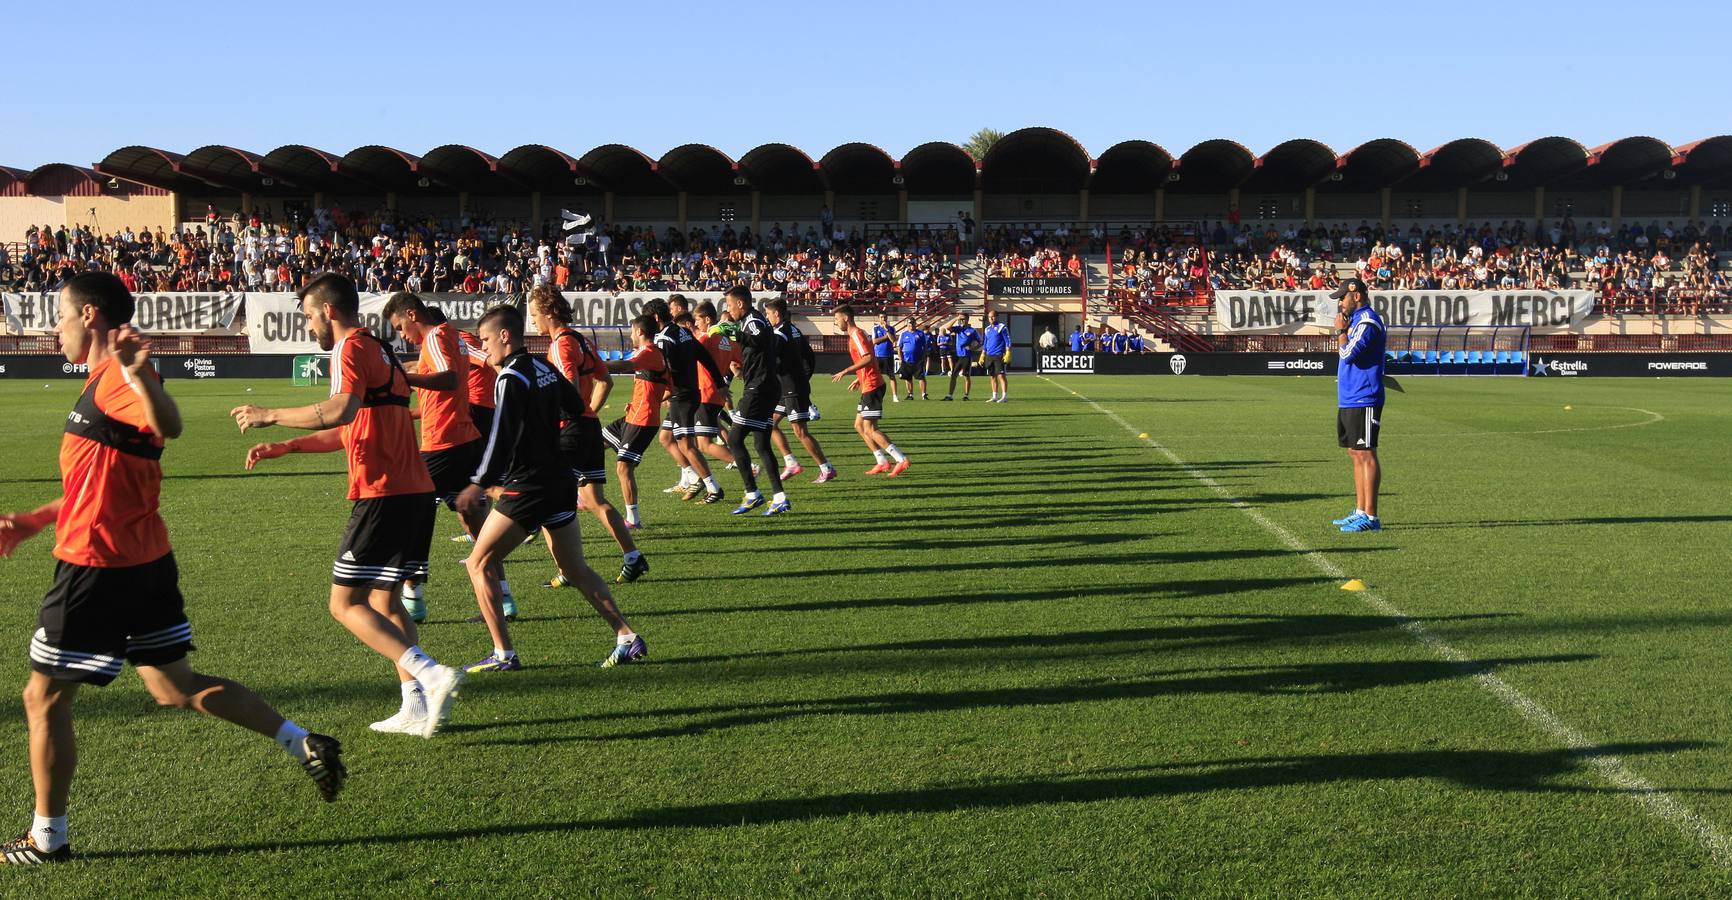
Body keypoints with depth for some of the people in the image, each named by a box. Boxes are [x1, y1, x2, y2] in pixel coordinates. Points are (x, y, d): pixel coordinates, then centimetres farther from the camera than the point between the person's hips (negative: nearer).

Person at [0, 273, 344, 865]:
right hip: (145, 563, 10)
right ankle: (305, 745, 10)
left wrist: (137, 373, -58)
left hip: (98, 568, -10)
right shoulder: (109, 382, 16)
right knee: (176, 689, 15)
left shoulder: (114, 380, -16)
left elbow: (170, 427, -41)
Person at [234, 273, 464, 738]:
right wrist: (284, 448, 29)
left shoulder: (351, 347, -6)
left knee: (345, 604, -4)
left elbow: (343, 409, -26)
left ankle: (432, 674, -16)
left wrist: (270, 416, -15)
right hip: (415, 490, 9)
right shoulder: (381, 350, 23)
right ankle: (416, 707, 12)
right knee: (383, 600, 16)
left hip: (382, 494, -9)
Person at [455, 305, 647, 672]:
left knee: (479, 563, 2)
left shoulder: (511, 377, -13)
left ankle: (504, 655, 0)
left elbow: (501, 437, -19)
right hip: (561, 481, 8)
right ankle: (628, 638, 11)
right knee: (575, 569, 15)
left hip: (528, 487, -8)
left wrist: (478, 485, -16)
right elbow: (576, 408, 24)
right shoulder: (545, 368, 10)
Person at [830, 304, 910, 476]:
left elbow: (868, 358, -25)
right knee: (859, 426, 13)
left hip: (872, 387, -10)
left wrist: (846, 371, -23)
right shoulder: (856, 335, 18)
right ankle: (882, 462, 13)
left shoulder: (857, 335, -12)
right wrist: (859, 379, 26)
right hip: (869, 386, 10)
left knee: (869, 429, -10)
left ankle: (901, 459, -10)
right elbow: (871, 361, 24)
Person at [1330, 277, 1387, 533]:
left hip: (1363, 401, -10)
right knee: (1355, 454, 12)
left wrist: (1340, 331, -8)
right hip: (1349, 399, 10)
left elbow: (1349, 354, -20)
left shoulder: (1368, 320, -13)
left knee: (1365, 454, -9)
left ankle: (1370, 517, -7)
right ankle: (1360, 512, 18)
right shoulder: (1356, 319, 19)